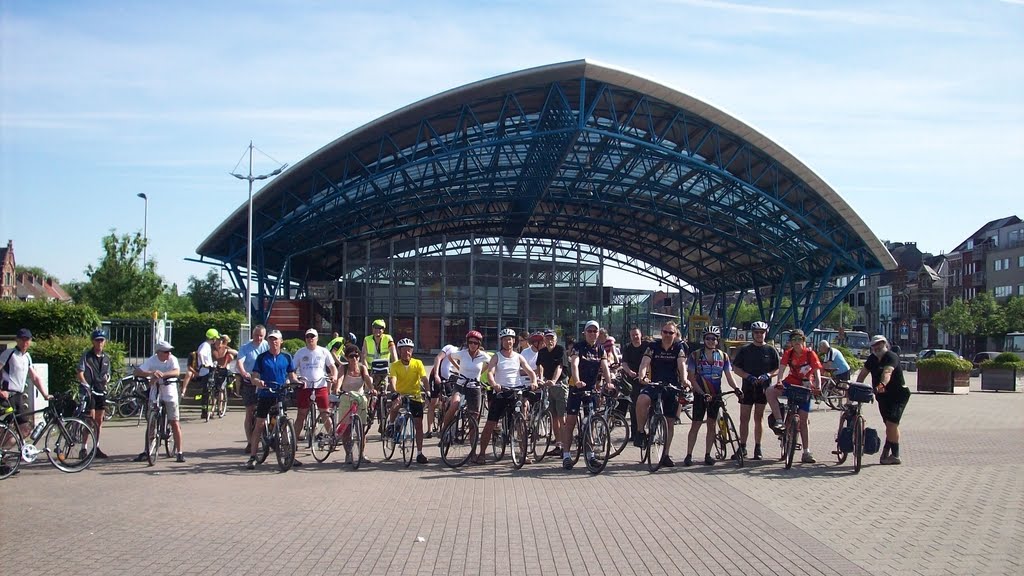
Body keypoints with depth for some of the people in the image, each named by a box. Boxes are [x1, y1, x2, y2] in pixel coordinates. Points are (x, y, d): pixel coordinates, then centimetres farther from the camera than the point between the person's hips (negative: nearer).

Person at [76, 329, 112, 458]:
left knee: (99, 420, 9)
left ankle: (96, 447, 17)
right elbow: (80, 374, -11)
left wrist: (107, 378, 2)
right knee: (91, 420, -11)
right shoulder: (86, 355, -4)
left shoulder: (106, 358, 13)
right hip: (89, 391, -6)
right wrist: (86, 385, -25)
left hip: (101, 391, 6)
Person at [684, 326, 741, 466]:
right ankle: (689, 455, 1)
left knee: (711, 425, 6)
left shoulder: (723, 356, 4)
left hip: (716, 395, 3)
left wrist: (736, 388, -16)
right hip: (700, 395, -3)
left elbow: (729, 377, 3)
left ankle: (707, 455, 12)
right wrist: (702, 393, -17)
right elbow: (692, 378, -6)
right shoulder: (695, 355, -4)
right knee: (695, 425, -4)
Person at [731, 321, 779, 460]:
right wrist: (748, 376, -12)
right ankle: (742, 446, 8)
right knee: (744, 418, 0)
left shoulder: (771, 350, 5)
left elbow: (778, 369, 6)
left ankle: (757, 448, 11)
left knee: (759, 418, 5)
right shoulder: (745, 350, 4)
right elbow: (735, 368, 3)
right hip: (747, 388, 0)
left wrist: (767, 376, -13)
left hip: (763, 388, 0)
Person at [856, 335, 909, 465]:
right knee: (889, 425, 12)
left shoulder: (891, 357, -17)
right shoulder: (872, 358, 6)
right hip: (883, 395, 7)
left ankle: (895, 455, -8)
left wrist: (882, 384, -54)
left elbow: (887, 372, -36)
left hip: (898, 394, -7)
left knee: (892, 423, -15)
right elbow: (863, 373, 12)